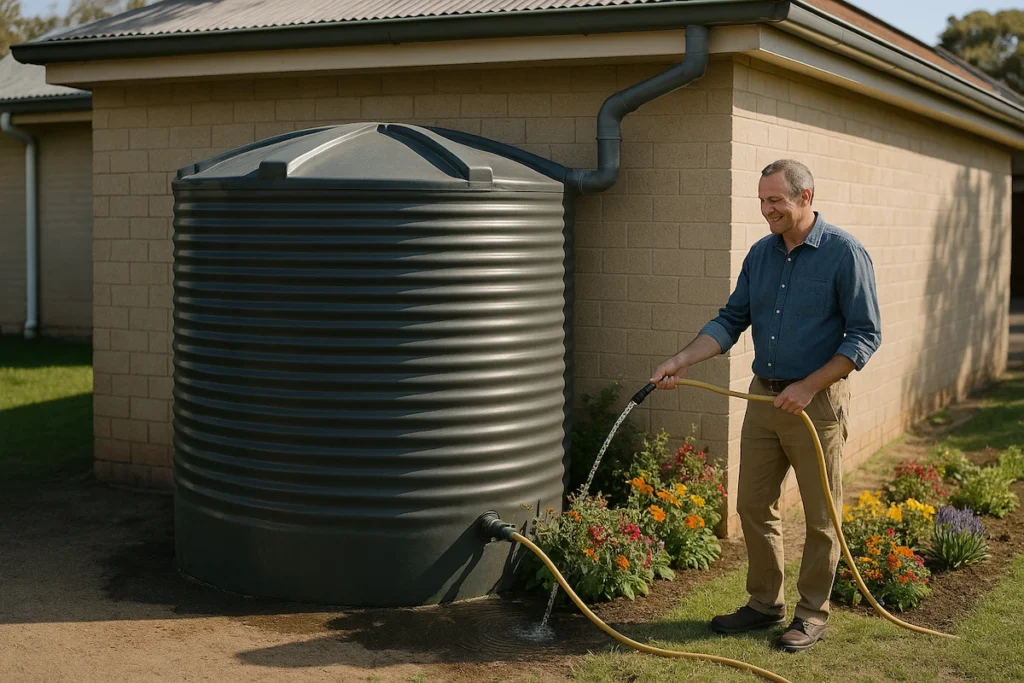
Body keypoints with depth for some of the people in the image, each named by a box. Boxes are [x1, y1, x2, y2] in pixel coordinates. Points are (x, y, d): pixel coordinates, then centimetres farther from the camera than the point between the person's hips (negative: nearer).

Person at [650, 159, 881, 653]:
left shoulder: (844, 254, -11)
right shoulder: (760, 254, 8)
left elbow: (865, 335, -12)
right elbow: (732, 320, 10)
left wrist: (808, 387, -17)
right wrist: (681, 361, -4)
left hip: (816, 401, -6)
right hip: (763, 397, 6)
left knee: (820, 517, 4)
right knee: (754, 506, 10)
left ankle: (812, 614, 17)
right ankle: (765, 603, 25)